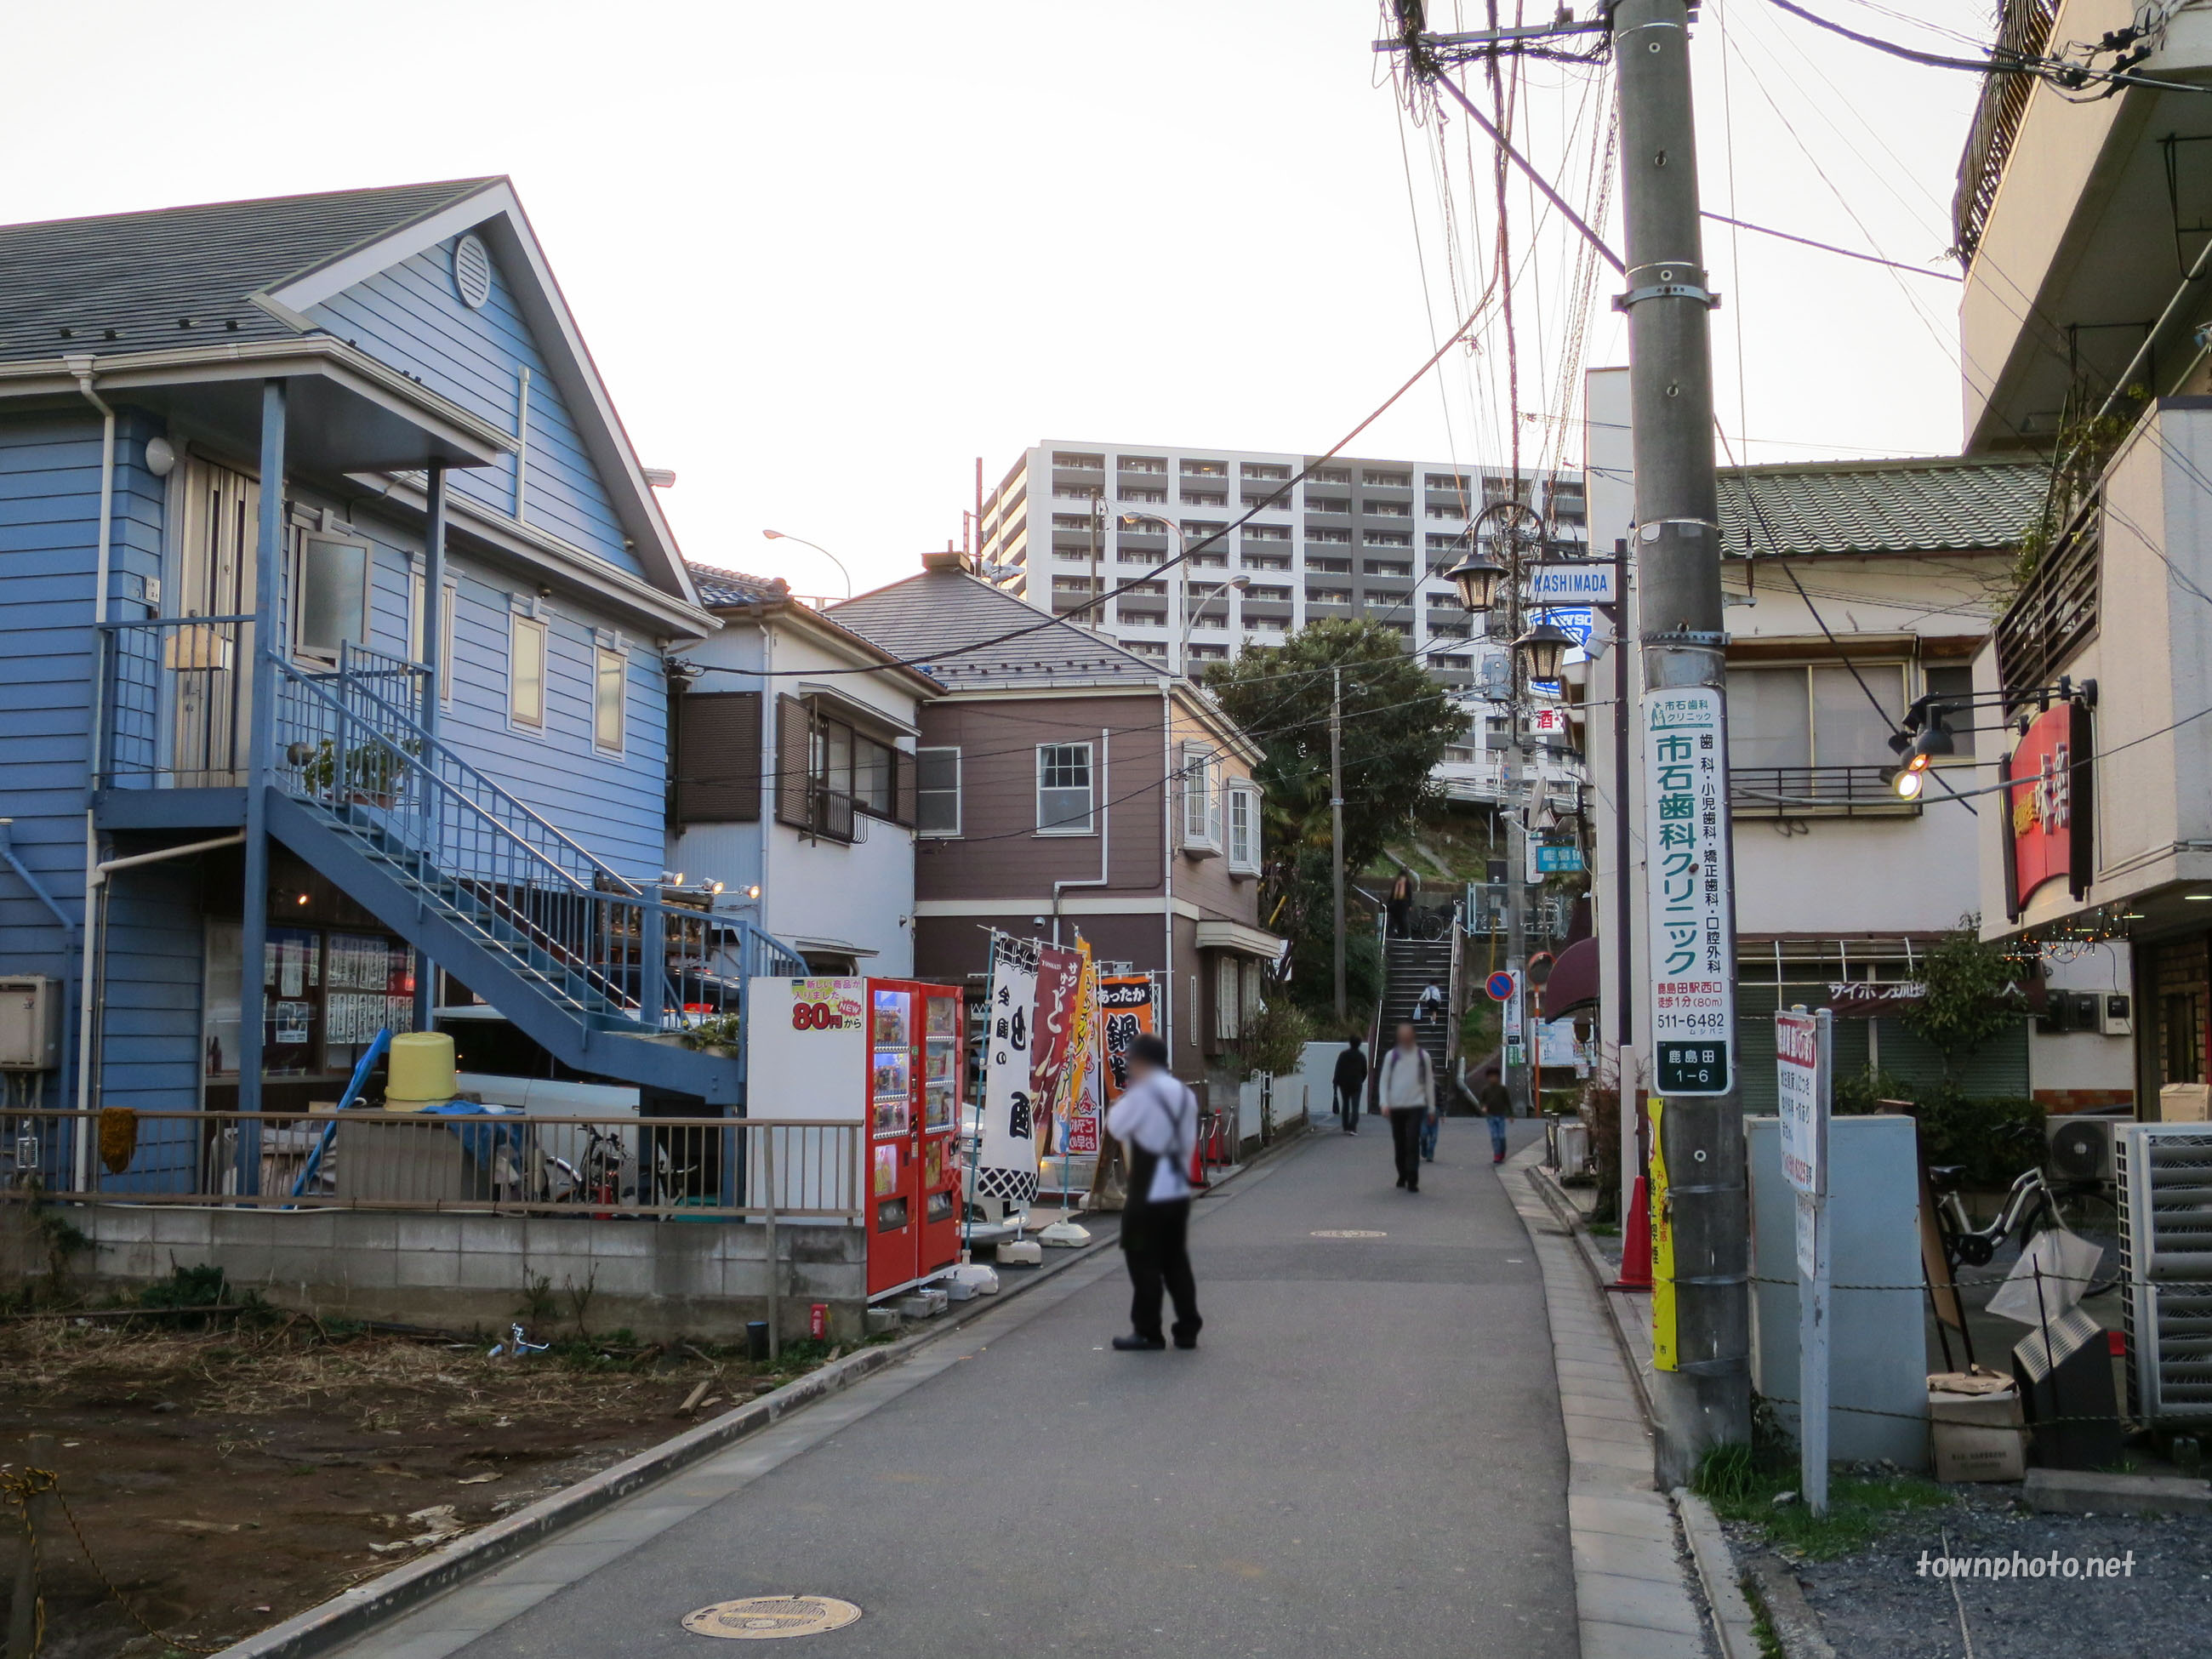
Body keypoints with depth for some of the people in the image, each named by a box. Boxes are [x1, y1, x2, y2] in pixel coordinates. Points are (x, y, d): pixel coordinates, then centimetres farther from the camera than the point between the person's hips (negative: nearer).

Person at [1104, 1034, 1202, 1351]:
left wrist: (1119, 1102, 8)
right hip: (1179, 1189, 7)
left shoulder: (1141, 1094, -15)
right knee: (1176, 1260, 14)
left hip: (1149, 1193, -7)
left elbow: (1116, 1126, -6)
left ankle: (1147, 1332, 5)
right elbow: (1189, 1141, 14)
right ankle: (1187, 1329, 16)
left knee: (1143, 1262, 2)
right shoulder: (1184, 1094, 9)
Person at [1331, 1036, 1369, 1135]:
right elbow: (1365, 1071, 6)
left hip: (1344, 1083, 1)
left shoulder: (1343, 1055, -1)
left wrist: (1336, 1082, 0)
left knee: (1345, 1105, 13)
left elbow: (1338, 1070, -4)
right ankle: (1352, 1128, -17)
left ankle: (1346, 1128, 14)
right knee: (1355, 1107, -4)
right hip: (1356, 1084, -1)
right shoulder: (1362, 1056, 1)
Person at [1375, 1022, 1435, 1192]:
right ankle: (1402, 1176, 27)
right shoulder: (1391, 1056, 4)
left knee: (1413, 1143, -12)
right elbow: (1383, 1080, 6)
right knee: (1399, 1144, 9)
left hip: (1416, 1106, -2)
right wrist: (1385, 1103, -5)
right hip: (1396, 1106, 2)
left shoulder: (1422, 1056, 4)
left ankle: (1412, 1181, -13)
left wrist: (1431, 1108, 10)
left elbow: (1429, 1082, 10)